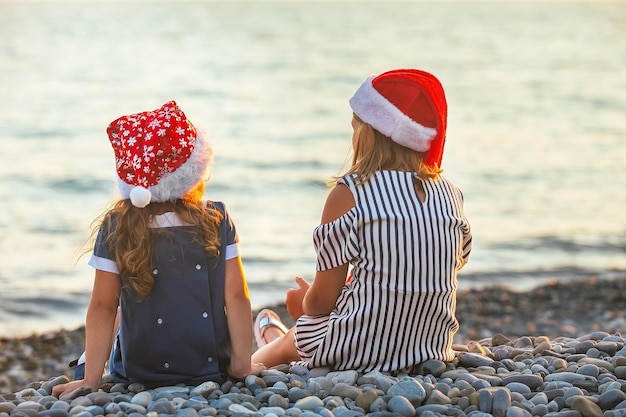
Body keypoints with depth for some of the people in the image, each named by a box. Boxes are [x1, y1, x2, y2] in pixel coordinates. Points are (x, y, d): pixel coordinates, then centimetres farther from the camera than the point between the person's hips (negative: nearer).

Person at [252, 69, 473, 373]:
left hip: (356, 356, -4)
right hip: (431, 355, 5)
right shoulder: (450, 196, 1)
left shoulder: (349, 193, -13)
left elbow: (321, 300, -10)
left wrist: (304, 302, 16)